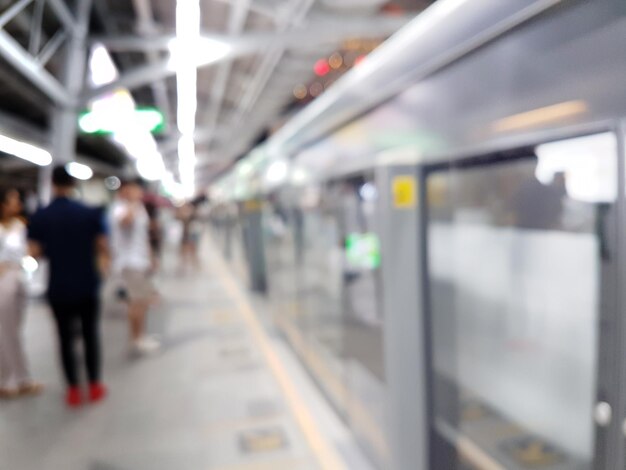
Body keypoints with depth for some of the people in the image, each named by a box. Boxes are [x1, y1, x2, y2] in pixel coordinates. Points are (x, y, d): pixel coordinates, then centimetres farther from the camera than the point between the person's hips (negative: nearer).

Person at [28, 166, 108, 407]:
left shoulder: (39, 217, -6)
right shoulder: (90, 212, -8)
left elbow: (35, 253, -10)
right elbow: (102, 247, -8)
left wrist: (52, 249, 10)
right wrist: (103, 261, 12)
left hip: (58, 288, 0)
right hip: (87, 285, 0)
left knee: (65, 337, 11)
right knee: (90, 334, 12)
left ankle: (74, 390, 18)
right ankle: (94, 386, 20)